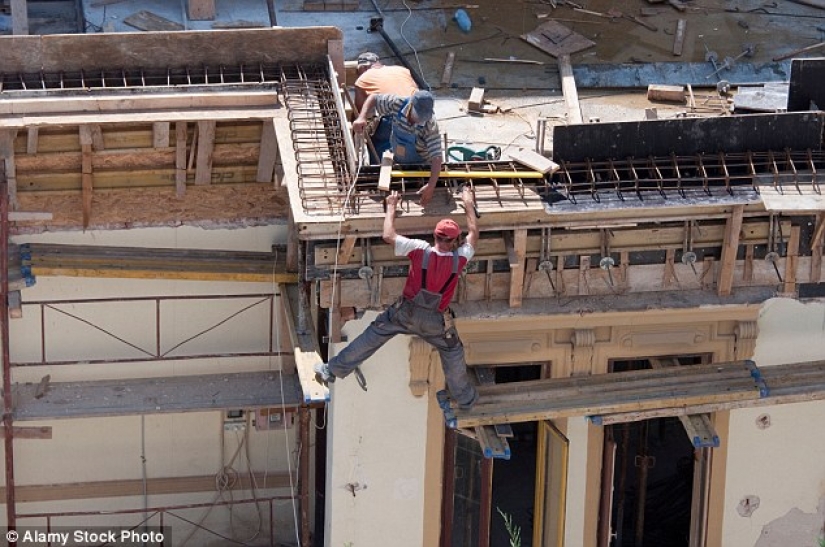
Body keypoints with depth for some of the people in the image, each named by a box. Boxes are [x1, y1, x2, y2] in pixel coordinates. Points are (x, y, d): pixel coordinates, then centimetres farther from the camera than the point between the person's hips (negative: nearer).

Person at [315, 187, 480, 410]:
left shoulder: (421, 250, -21)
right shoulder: (459, 259, -16)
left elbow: (388, 235, -13)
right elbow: (473, 236, 5)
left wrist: (391, 207, 2)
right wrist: (468, 205, 16)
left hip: (406, 312, 0)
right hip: (436, 322, 0)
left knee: (372, 337, 12)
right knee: (453, 353, 22)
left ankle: (333, 370, 17)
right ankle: (465, 398, 34)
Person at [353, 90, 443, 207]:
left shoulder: (430, 126, -34)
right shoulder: (397, 104, -26)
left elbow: (436, 157, -37)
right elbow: (373, 99, -11)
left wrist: (431, 186, -47)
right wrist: (362, 118, -30)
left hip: (420, 169, -3)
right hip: (396, 163, 3)